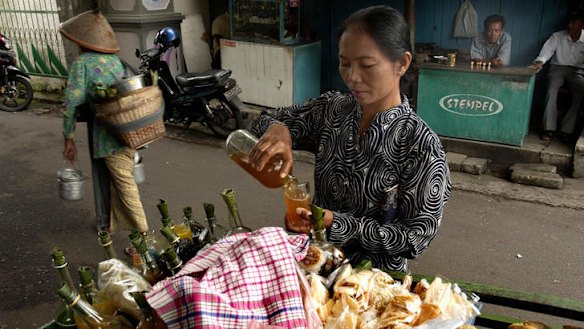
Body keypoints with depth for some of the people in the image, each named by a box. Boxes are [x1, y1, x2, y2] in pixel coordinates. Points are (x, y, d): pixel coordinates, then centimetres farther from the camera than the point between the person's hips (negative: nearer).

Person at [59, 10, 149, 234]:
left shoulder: (81, 63, -9)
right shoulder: (115, 59, 10)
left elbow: (72, 103, -13)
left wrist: (69, 138, -6)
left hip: (108, 135, -7)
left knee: (124, 181, 2)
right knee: (110, 178, 19)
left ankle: (143, 231, 9)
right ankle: (108, 223, 32)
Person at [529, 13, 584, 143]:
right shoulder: (557, 36, 2)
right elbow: (547, 49, -13)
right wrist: (540, 61, -34)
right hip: (557, 68, -1)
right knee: (552, 89, -32)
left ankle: (567, 129, -25)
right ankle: (549, 128, -30)